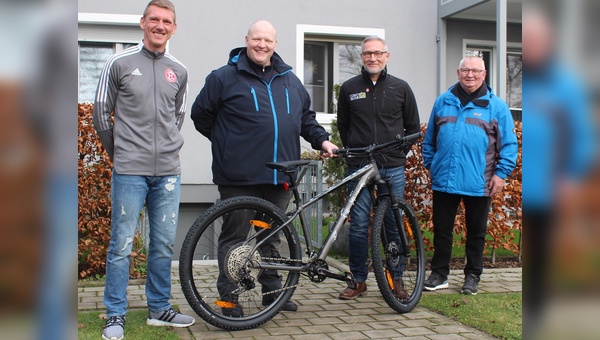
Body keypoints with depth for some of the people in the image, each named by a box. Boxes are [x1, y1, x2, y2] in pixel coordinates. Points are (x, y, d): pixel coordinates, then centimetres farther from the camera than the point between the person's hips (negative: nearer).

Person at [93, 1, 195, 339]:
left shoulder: (179, 71, 11)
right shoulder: (120, 63, 0)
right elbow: (102, 114, 6)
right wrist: (120, 152, 10)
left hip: (168, 171, 4)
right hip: (130, 171, -3)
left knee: (164, 244, 9)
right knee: (122, 244, 0)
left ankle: (159, 308, 22)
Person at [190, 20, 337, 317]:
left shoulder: (290, 80, 15)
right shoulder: (224, 77, -1)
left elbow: (306, 117, 23)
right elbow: (201, 114, 5)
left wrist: (321, 139, 9)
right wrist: (226, 142, 7)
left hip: (279, 177, 5)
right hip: (240, 177, -5)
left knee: (272, 236, 15)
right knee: (235, 237, 1)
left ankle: (272, 292, 28)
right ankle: (229, 298, 12)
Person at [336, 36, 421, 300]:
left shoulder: (400, 88, 8)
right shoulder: (349, 88, 8)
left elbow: (413, 127, 15)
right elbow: (343, 126, 18)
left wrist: (399, 152, 8)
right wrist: (354, 151, 9)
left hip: (392, 167, 0)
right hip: (359, 167, 0)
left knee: (394, 224, 4)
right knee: (358, 225, 0)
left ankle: (396, 279, 15)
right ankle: (358, 280, 11)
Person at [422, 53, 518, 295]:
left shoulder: (496, 106, 2)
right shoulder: (443, 102, 9)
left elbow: (509, 144, 1)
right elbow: (430, 138, 16)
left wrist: (501, 173, -6)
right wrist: (429, 164, 12)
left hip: (479, 184, -2)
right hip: (444, 181, 2)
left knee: (476, 233, 10)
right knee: (441, 230, 9)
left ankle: (473, 277, 23)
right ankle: (439, 274, 21)